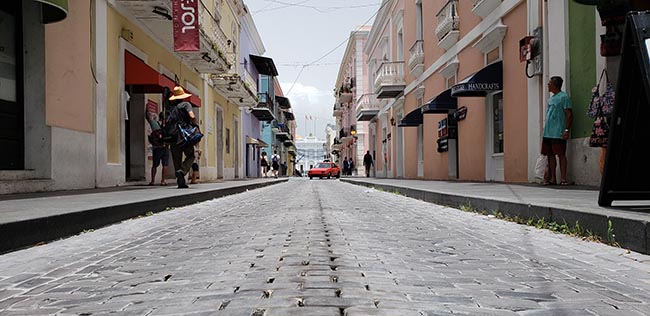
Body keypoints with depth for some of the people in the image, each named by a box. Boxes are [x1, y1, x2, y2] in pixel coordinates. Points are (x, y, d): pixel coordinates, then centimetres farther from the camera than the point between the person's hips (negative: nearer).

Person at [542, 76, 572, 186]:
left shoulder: (564, 97, -5)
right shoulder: (551, 98, 20)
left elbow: (569, 115, -10)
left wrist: (567, 130, -18)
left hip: (558, 133, -8)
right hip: (547, 133, 8)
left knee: (561, 154, -5)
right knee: (550, 154, 7)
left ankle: (563, 178, -3)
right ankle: (552, 178, 11)